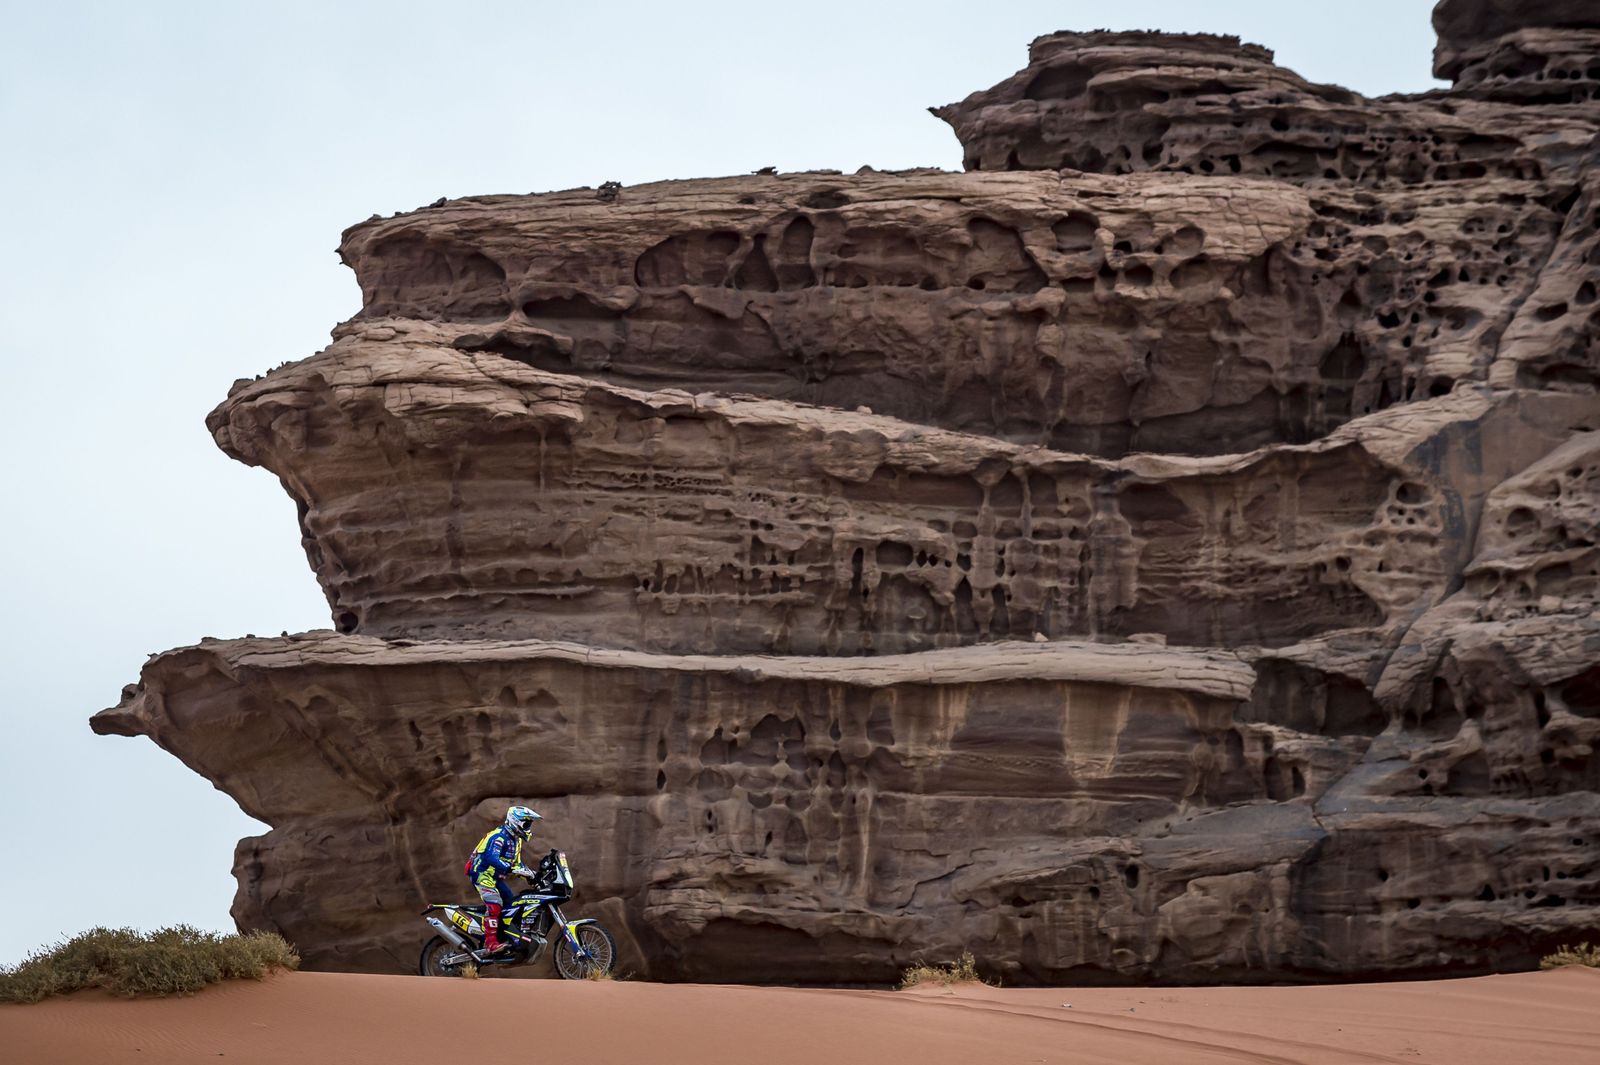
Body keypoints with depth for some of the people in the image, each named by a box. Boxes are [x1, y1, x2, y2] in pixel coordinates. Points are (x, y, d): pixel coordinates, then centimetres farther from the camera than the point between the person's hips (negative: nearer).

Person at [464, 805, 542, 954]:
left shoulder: (516, 840, 13)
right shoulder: (499, 836, -20)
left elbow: (517, 862, 22)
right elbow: (491, 858, -34)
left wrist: (529, 873, 5)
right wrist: (511, 869, -41)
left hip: (495, 877, 10)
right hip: (482, 873, -10)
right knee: (494, 905, -24)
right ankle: (491, 942, -30)